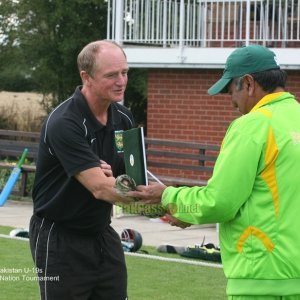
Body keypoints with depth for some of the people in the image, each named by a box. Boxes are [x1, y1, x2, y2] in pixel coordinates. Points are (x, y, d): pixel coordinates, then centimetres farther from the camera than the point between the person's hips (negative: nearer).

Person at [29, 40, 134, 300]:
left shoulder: (123, 118, 2)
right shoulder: (65, 123, -22)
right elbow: (99, 187, -29)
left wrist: (118, 181, -16)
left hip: (102, 236, 7)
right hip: (60, 240, -7)